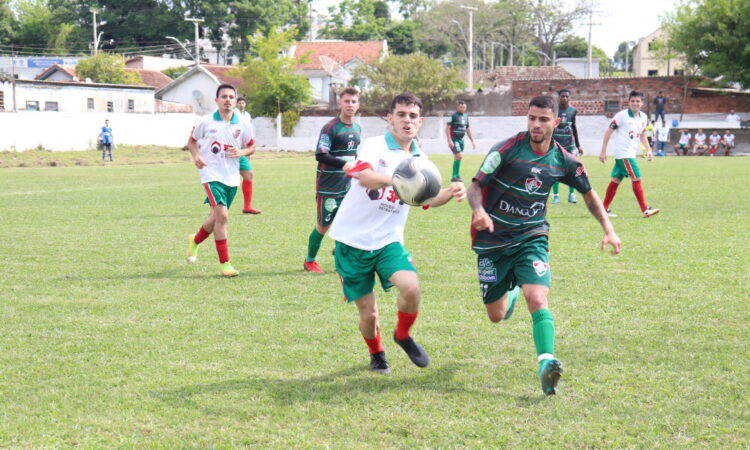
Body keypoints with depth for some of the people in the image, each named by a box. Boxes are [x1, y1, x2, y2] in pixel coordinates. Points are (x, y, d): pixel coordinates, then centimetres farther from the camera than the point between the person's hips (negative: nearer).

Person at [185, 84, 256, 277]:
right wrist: (196, 156, -8)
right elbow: (192, 141, 11)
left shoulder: (243, 125, 3)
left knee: (216, 218, 14)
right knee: (222, 215, -18)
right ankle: (224, 263, -10)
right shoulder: (205, 122, -2)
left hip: (232, 178, 4)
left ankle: (195, 241, 45)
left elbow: (252, 147, 14)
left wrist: (241, 152, -8)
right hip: (212, 175, -4)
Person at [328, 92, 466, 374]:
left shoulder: (419, 158, 8)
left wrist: (450, 193, -19)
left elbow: (428, 197, 3)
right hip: (353, 240, -4)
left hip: (388, 241, 4)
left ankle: (403, 336, 8)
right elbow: (364, 176, -33)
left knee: (411, 288, -24)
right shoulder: (374, 146, -12)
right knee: (368, 313, 0)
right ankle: (376, 353, 34)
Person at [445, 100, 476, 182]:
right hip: (454, 140, -7)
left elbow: (468, 129, 21)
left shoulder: (466, 116, 13)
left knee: (457, 158, 11)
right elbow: (447, 128, -12)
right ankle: (455, 176, -11)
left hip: (461, 139, 7)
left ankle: (456, 175, 21)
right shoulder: (453, 116, -9)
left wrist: (472, 141, 17)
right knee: (459, 156, -16)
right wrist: (449, 140, -19)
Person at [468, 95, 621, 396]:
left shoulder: (563, 161, -3)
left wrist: (608, 230, 4)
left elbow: (589, 194, 15)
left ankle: (546, 364, -32)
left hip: (531, 239, 1)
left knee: (537, 299, -25)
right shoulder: (507, 150, -13)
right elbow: (476, 185, -14)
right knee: (496, 316, 11)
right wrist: (479, 211, -36)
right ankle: (511, 292, 46)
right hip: (492, 242, 0)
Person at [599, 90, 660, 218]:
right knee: (636, 179, -12)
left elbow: (642, 136, 21)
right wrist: (603, 151, -9)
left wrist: (648, 149, 6)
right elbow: (608, 132, -7)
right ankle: (645, 210, -12)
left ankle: (604, 209, 16)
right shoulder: (622, 115, -10)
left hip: (631, 153, 7)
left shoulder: (643, 117, 10)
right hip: (623, 153, -7)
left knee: (616, 180, 10)